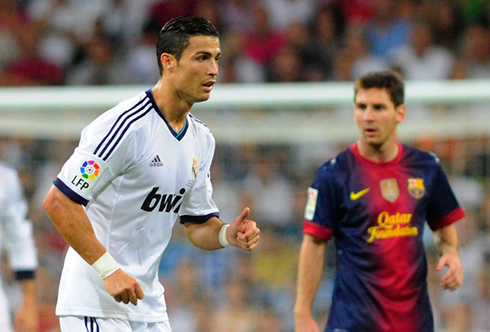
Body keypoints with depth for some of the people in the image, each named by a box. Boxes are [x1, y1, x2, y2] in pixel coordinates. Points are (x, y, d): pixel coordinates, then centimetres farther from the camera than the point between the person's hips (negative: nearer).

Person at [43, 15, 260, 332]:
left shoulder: (202, 140, 9)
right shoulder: (127, 125, -18)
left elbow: (199, 224, 16)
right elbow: (59, 201, -22)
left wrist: (227, 235, -6)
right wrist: (108, 270, -24)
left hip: (149, 304, 8)